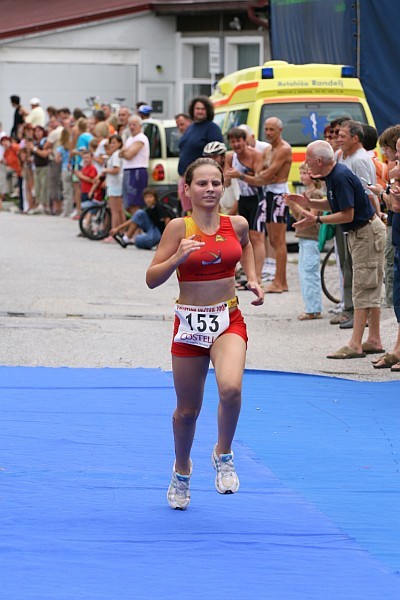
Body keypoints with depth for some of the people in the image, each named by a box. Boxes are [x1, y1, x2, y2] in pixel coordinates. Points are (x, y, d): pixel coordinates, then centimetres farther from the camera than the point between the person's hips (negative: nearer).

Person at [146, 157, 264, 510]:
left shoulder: (237, 225, 0)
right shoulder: (179, 227, -9)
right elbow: (152, 279, -10)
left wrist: (252, 279, 12)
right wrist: (177, 258, -26)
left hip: (229, 321, 1)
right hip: (190, 323, -1)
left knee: (231, 387, -28)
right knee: (188, 409, 10)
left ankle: (223, 455, -2)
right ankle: (182, 469, 39)